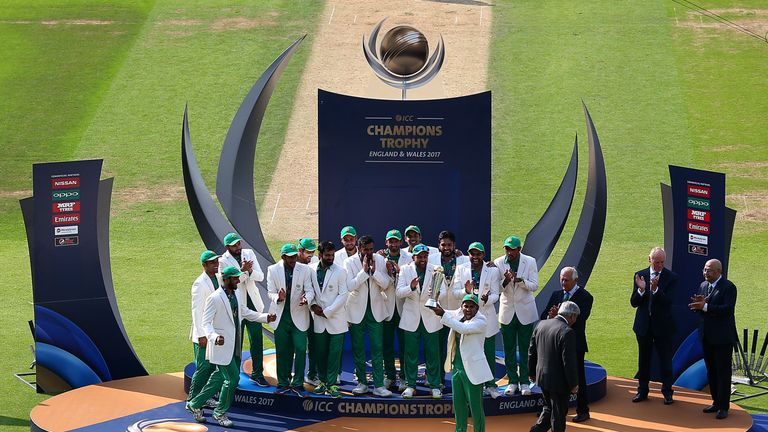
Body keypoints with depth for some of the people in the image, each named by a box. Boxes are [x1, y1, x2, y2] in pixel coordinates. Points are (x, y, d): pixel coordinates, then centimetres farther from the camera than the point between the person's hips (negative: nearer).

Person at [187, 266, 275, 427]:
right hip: (222, 346, -8)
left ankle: (195, 404, 28)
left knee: (219, 378, 15)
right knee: (232, 378, -8)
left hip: (234, 346, 8)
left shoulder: (238, 293, 7)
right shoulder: (214, 298, -17)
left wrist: (265, 317, 11)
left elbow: (245, 312, 21)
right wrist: (214, 337, -38)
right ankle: (220, 413, 10)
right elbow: (206, 322, -19)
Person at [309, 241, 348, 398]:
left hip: (335, 318, -3)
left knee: (334, 354, -4)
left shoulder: (340, 272, -5)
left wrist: (327, 312, -10)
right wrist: (312, 305, -7)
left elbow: (343, 295, -7)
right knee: (320, 352, 7)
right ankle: (322, 381, 19)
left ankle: (331, 385, 0)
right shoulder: (311, 269, 3)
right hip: (319, 320, 3)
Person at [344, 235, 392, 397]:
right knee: (358, 349, 6)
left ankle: (379, 385, -3)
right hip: (357, 310, -1)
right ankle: (362, 382, 17)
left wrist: (374, 270, -17)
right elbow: (350, 286, -16)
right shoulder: (349, 262, -6)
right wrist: (364, 271, -21)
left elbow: (385, 284, -4)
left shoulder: (380, 260, 1)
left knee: (377, 348, -3)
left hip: (375, 309, 1)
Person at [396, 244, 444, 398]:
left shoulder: (434, 270, -2)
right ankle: (410, 385, 15)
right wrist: (411, 287, -28)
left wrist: (437, 294, -34)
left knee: (432, 353, 3)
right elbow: (399, 292, -8)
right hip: (411, 317, 0)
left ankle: (435, 385, 11)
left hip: (430, 317, 0)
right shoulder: (405, 270, 0)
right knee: (411, 353, 5)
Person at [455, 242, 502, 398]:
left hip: (486, 314, 0)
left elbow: (495, 294, -3)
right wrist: (466, 291, -24)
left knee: (489, 353, 4)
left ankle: (490, 385, 14)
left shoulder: (492, 271, 0)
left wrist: (487, 298, -26)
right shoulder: (461, 269, 3)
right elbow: (455, 291, -2)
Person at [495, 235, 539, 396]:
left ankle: (524, 382, 10)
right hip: (507, 311, 1)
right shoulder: (498, 263, -3)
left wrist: (520, 280, -26)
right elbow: (497, 289, -4)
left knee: (525, 349, 3)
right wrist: (505, 281, -26)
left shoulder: (530, 262, -5)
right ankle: (512, 381, 13)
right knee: (509, 349, 4)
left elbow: (534, 285, -8)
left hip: (525, 312, -1)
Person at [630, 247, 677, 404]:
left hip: (662, 325, -2)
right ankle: (642, 390, 22)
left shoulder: (671, 277, -7)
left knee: (665, 359, 4)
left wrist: (655, 289, -33)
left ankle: (667, 392, 14)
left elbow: (668, 301, -18)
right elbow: (634, 303, -4)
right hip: (644, 325, 2)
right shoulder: (640, 276, 0)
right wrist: (641, 290, -23)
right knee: (643, 359, 12)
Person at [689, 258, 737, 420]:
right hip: (707, 336, 7)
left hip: (722, 337, -7)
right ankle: (716, 402, 24)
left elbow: (728, 309, -24)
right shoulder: (703, 285, 10)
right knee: (711, 371, 14)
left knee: (723, 372, -2)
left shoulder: (728, 287, -13)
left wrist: (705, 306, -29)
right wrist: (698, 304, -13)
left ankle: (724, 407, 3)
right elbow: (698, 309, 11)